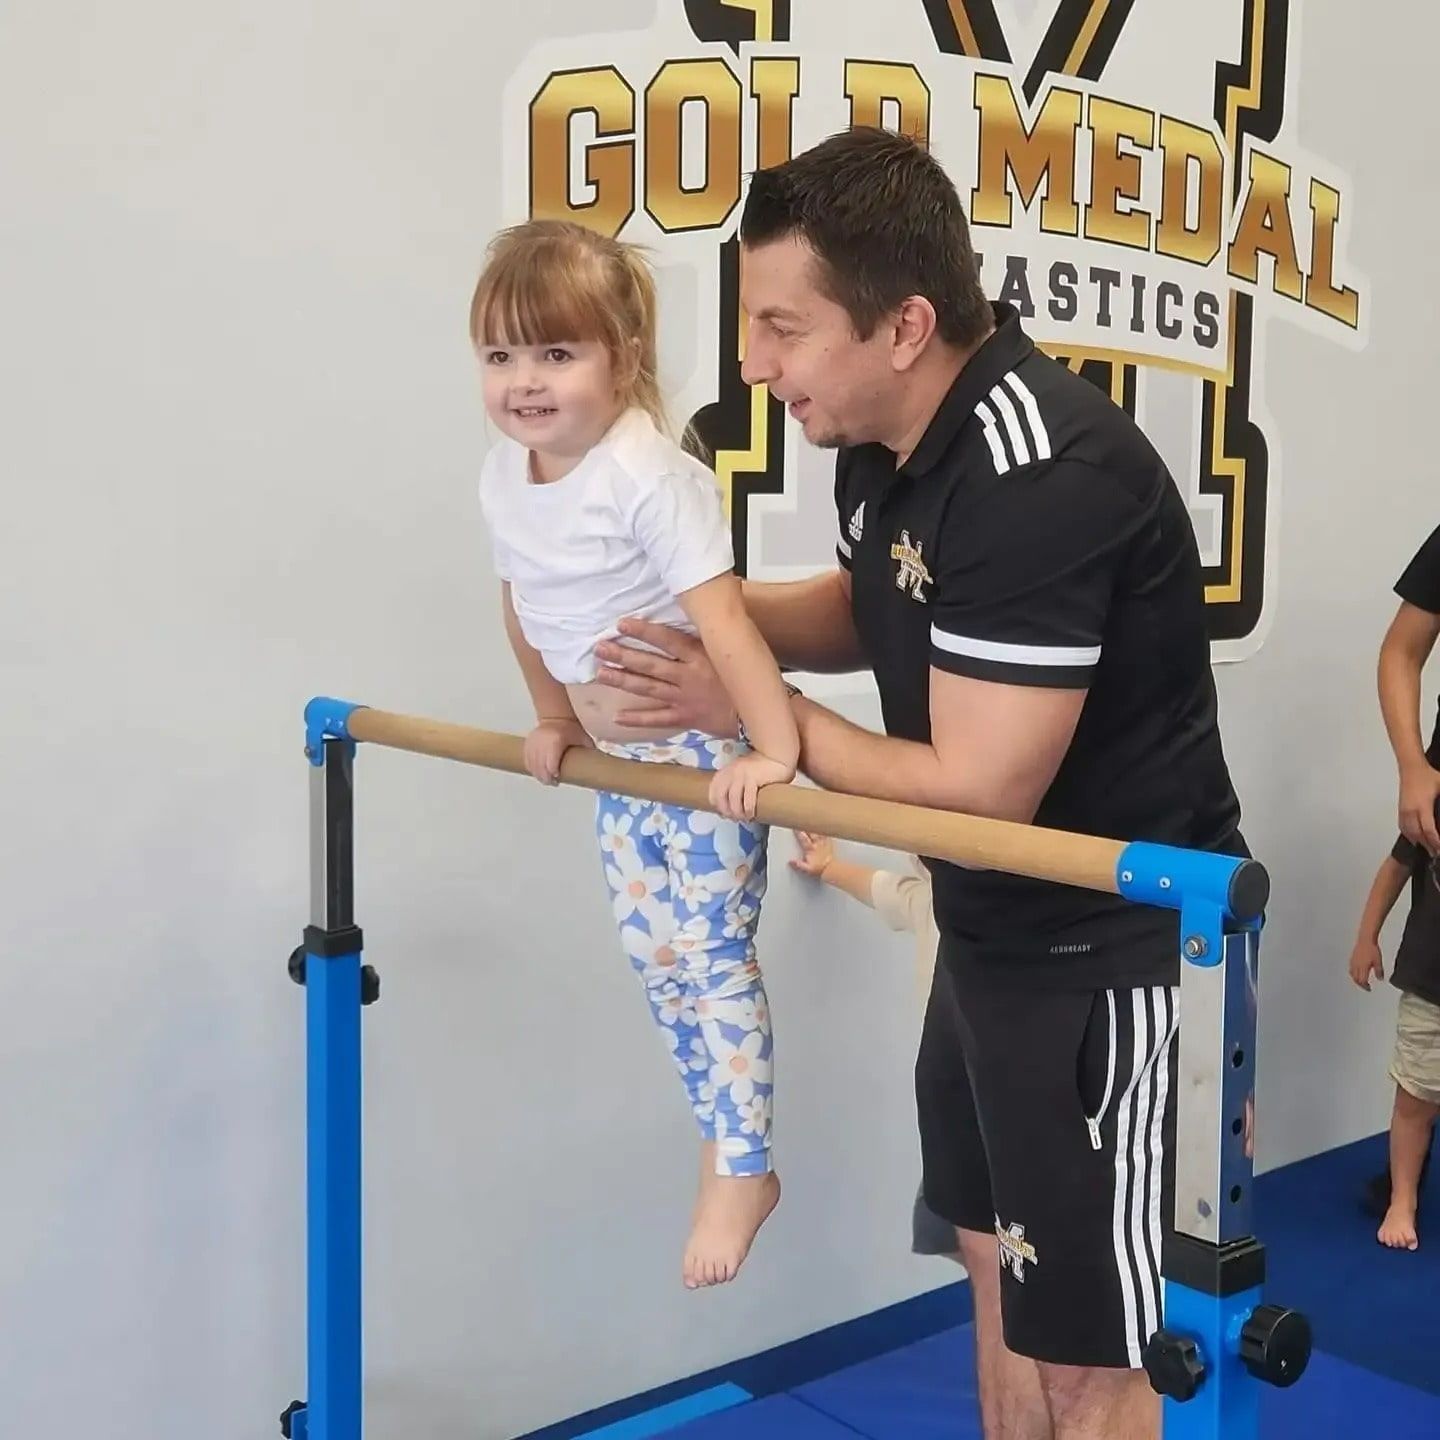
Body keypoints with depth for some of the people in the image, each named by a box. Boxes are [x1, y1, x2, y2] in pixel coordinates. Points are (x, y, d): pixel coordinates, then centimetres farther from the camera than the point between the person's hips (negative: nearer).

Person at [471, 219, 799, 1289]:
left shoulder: (650, 477, -27)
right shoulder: (504, 475, -2)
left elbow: (723, 619, -32)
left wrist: (773, 749, -36)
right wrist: (554, 722, 18)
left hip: (708, 745, -8)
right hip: (620, 751, 8)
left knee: (710, 950, -3)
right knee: (654, 948, 13)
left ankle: (739, 1172, 10)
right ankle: (732, 1146, 28)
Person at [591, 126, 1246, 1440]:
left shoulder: (1045, 481, -29)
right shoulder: (885, 433, -1)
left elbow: (976, 791, -27)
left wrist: (756, 712, -16)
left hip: (1114, 943, -9)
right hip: (995, 928, 9)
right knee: (1000, 1272, 23)